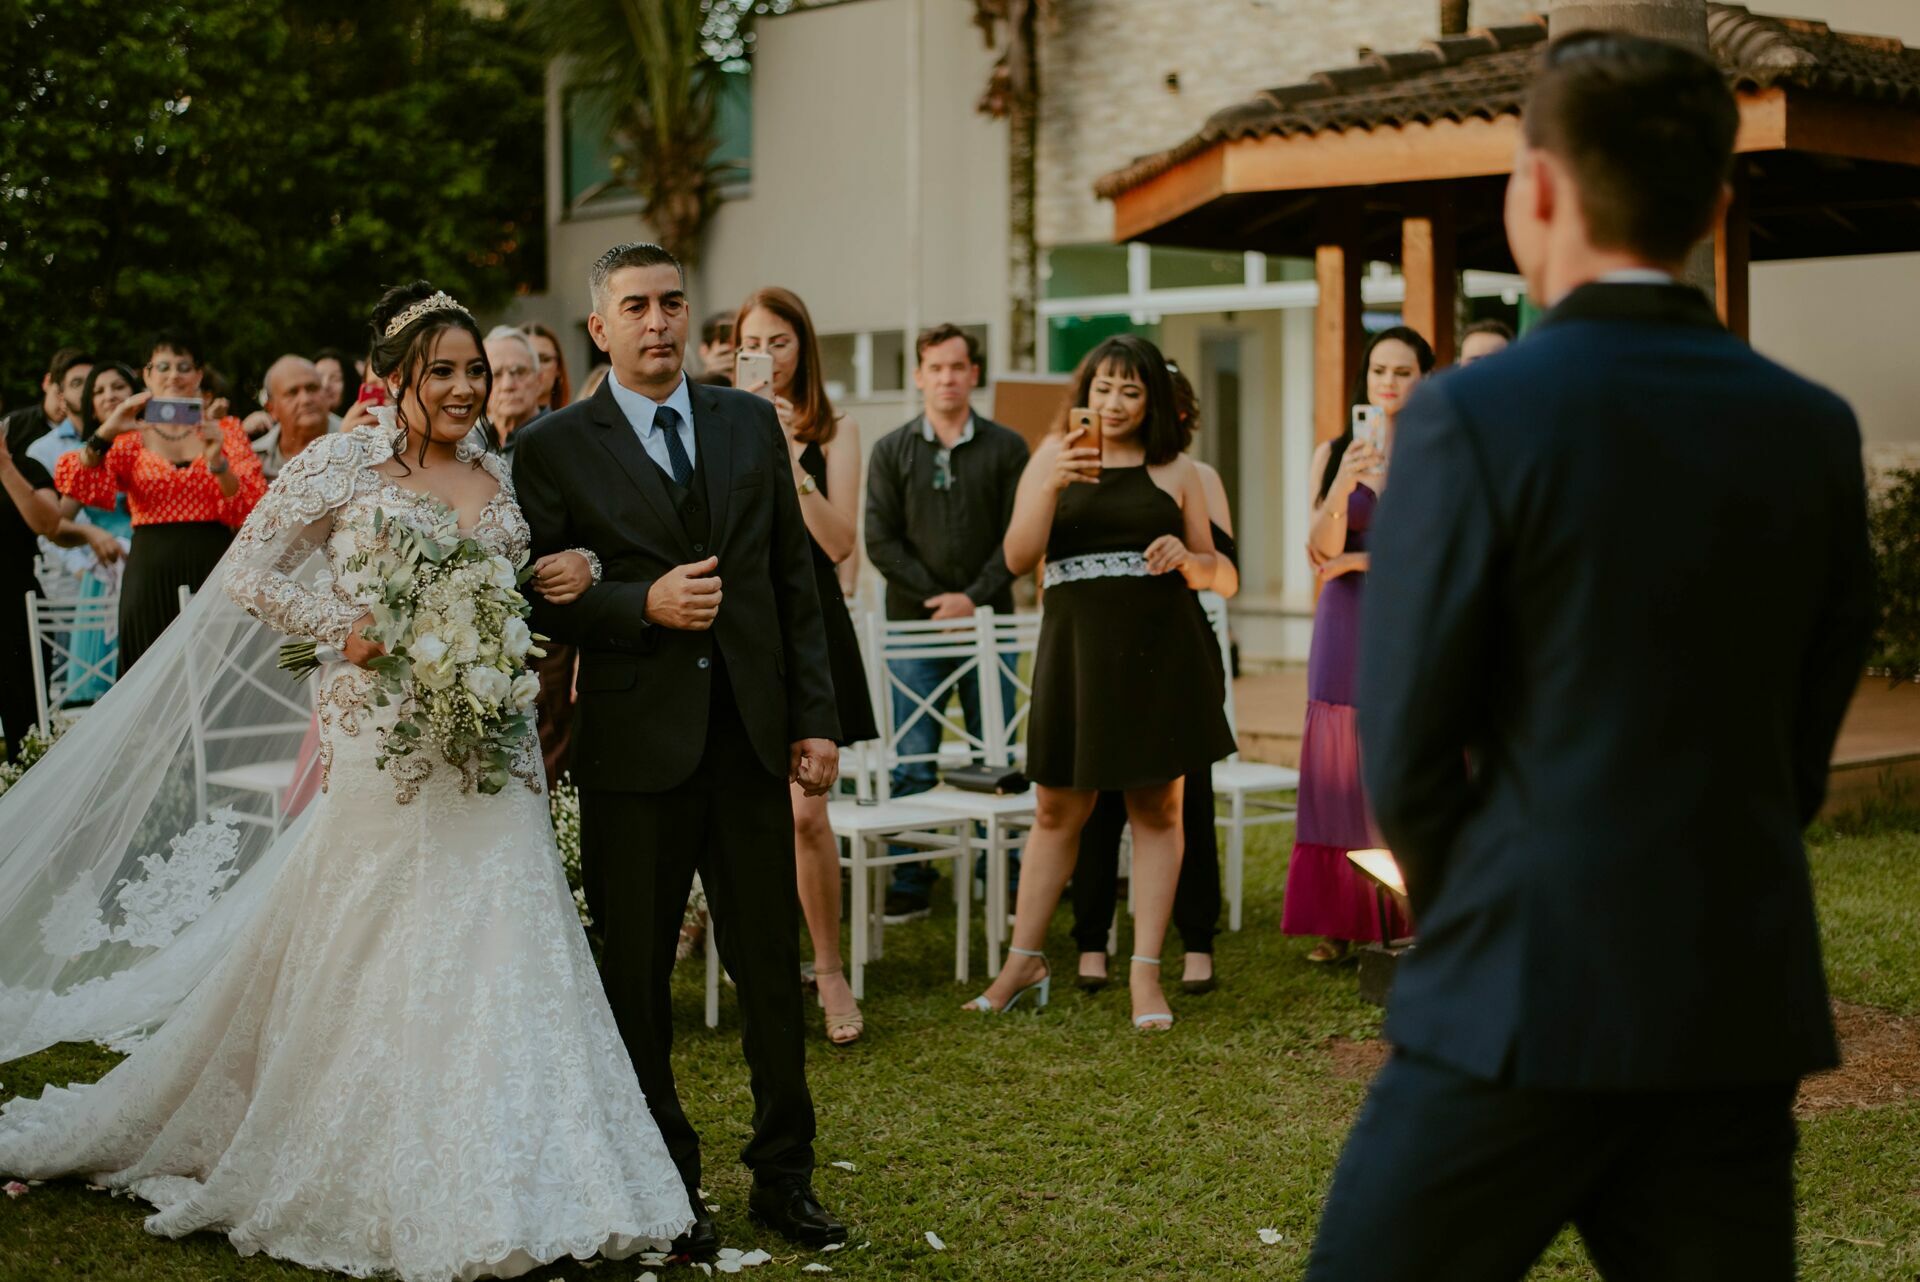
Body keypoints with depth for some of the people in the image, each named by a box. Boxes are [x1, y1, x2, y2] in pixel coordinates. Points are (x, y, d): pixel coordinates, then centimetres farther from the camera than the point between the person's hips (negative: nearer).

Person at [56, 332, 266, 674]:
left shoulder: (226, 430, 11)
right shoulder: (130, 437, 12)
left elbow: (254, 512, -1)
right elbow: (75, 486, -5)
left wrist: (218, 463, -16)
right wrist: (107, 432, -17)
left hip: (211, 570, 0)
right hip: (150, 572, 0)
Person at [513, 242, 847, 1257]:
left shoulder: (751, 424, 9)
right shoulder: (554, 449, 0)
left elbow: (796, 581, 9)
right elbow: (540, 601, -2)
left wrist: (816, 717, 5)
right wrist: (644, 605, -17)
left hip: (750, 738, 3)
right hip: (635, 746, -2)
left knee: (772, 964, 8)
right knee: (638, 976, 7)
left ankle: (783, 1175, 22)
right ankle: (665, 1185, 22)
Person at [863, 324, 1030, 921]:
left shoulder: (1007, 448, 6)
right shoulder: (891, 451, 7)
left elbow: (1019, 536, 0)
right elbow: (881, 539, 1)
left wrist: (975, 598, -10)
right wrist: (935, 597, -8)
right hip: (913, 624, 0)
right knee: (912, 763, 0)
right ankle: (910, 883, 6)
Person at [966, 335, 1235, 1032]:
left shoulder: (1176, 471, 8)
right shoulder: (1053, 461, 8)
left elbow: (1210, 570, 12)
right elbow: (1018, 558, -3)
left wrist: (1183, 555, -10)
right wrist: (1049, 484, -17)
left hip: (1160, 652, 0)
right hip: (1077, 650, 0)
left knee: (1156, 810, 3)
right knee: (1057, 810, 6)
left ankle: (1145, 970, 9)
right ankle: (1023, 960, 17)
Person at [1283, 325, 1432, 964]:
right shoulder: (1333, 454, 8)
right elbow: (1321, 554, -3)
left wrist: (1362, 560, -3)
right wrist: (1341, 489, -20)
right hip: (1347, 629, 2)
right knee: (1343, 775, -1)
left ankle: (1410, 923, 3)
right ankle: (1340, 924, 3)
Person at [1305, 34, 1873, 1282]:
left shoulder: (1474, 418, -12)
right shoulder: (1815, 428, 3)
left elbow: (1406, 747, -8)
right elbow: (1803, 748, 9)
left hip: (1526, 1008, -5)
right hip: (1741, 1012, 5)